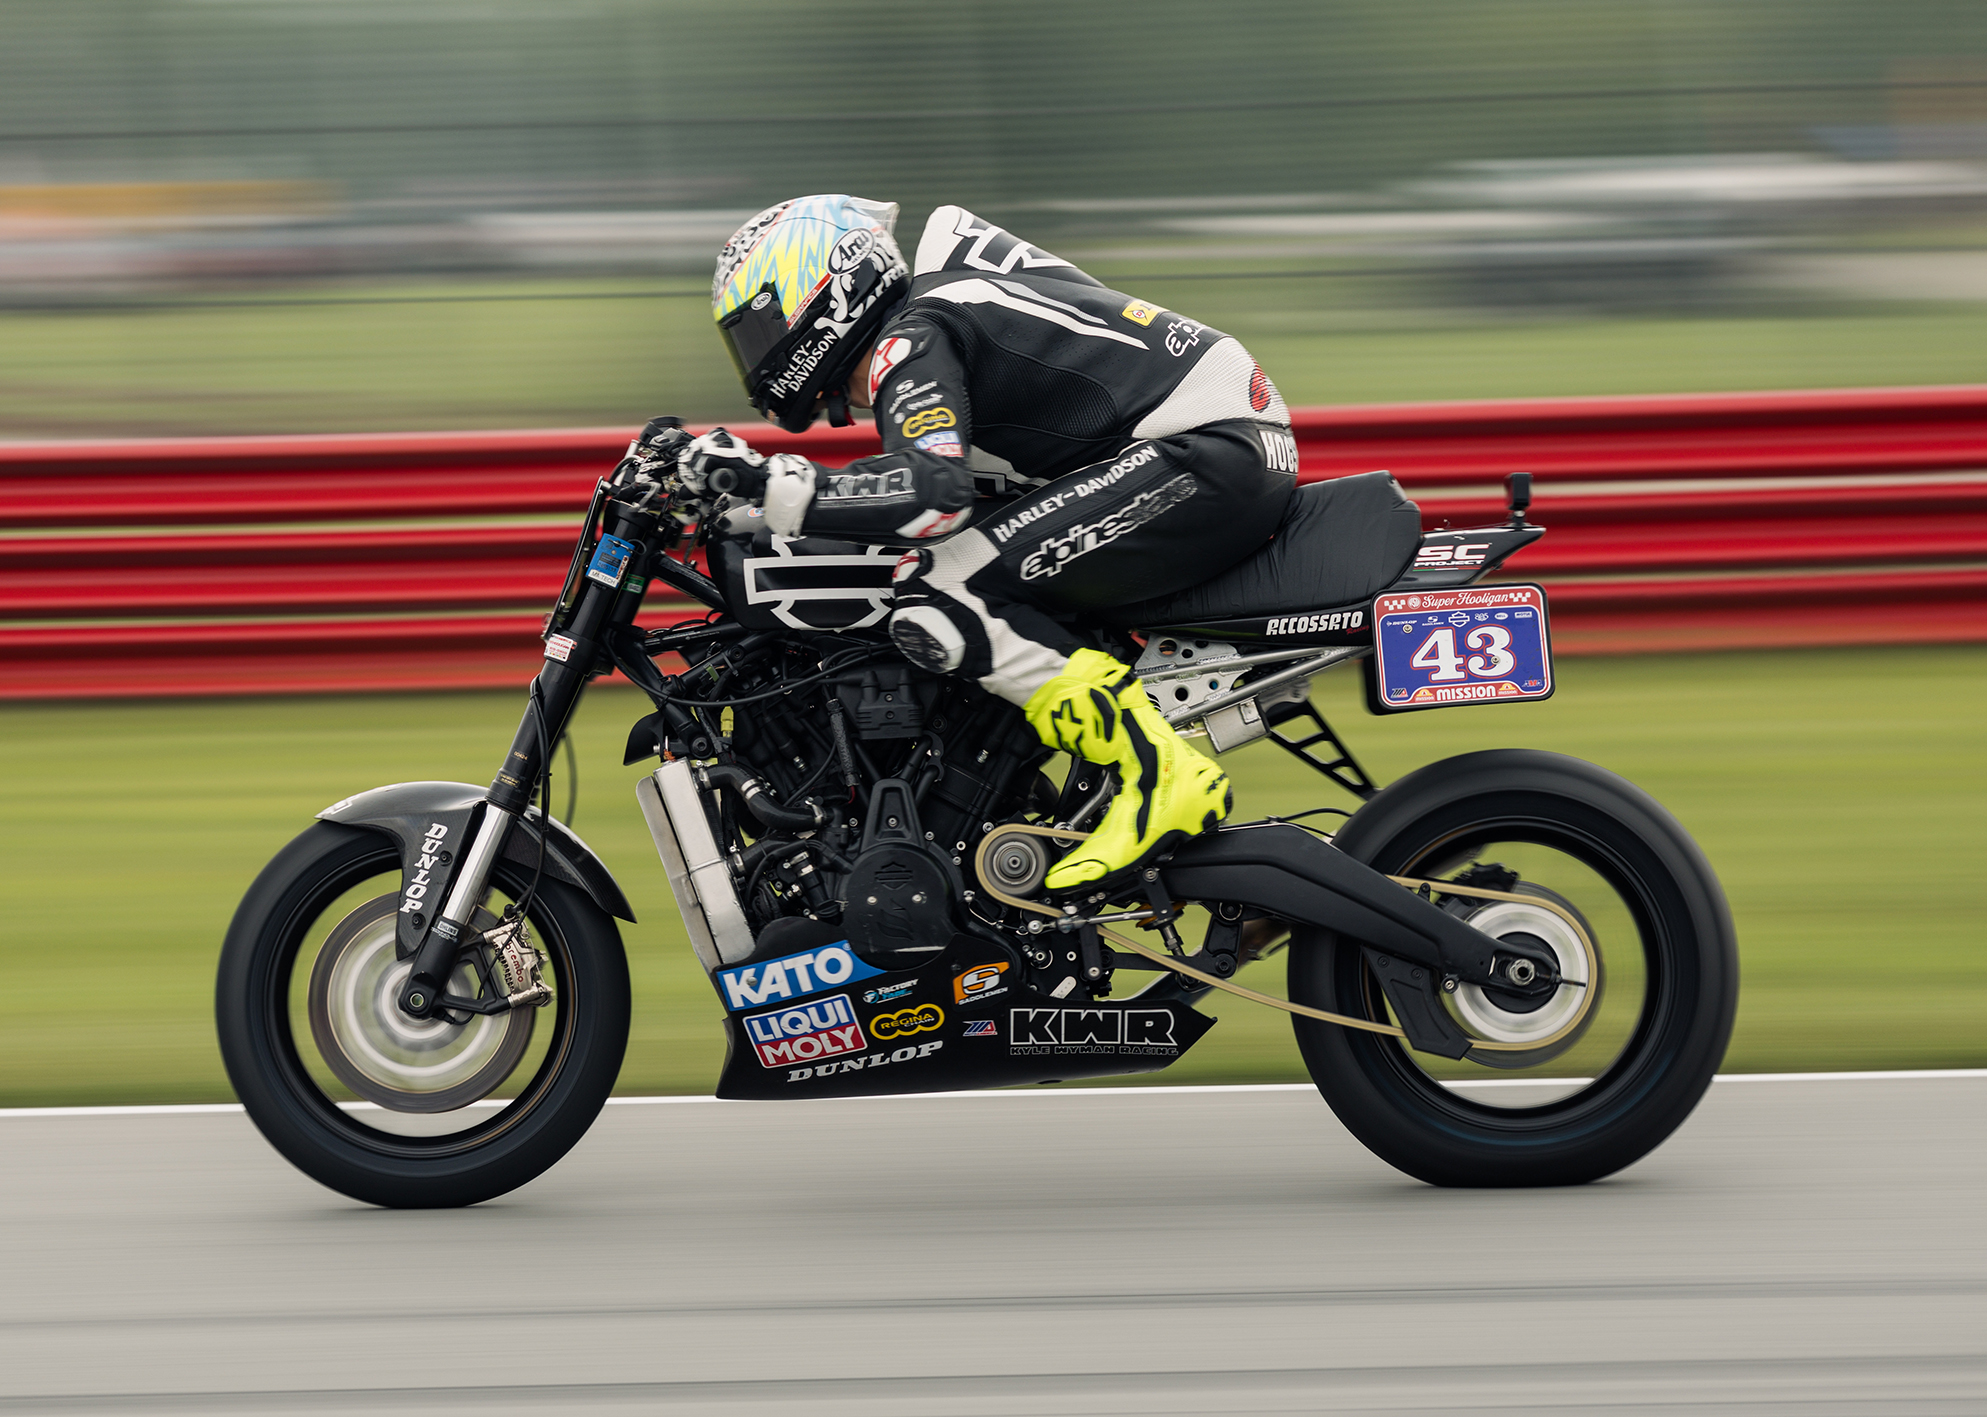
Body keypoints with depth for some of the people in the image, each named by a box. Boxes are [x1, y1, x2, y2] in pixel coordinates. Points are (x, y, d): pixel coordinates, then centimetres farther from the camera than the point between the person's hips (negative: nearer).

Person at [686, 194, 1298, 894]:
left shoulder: (910, 342, -9)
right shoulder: (941, 306, 21)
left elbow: (934, 492, -26)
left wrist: (770, 482, -22)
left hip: (1211, 454, -11)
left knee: (942, 602, -18)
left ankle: (1160, 778, -20)